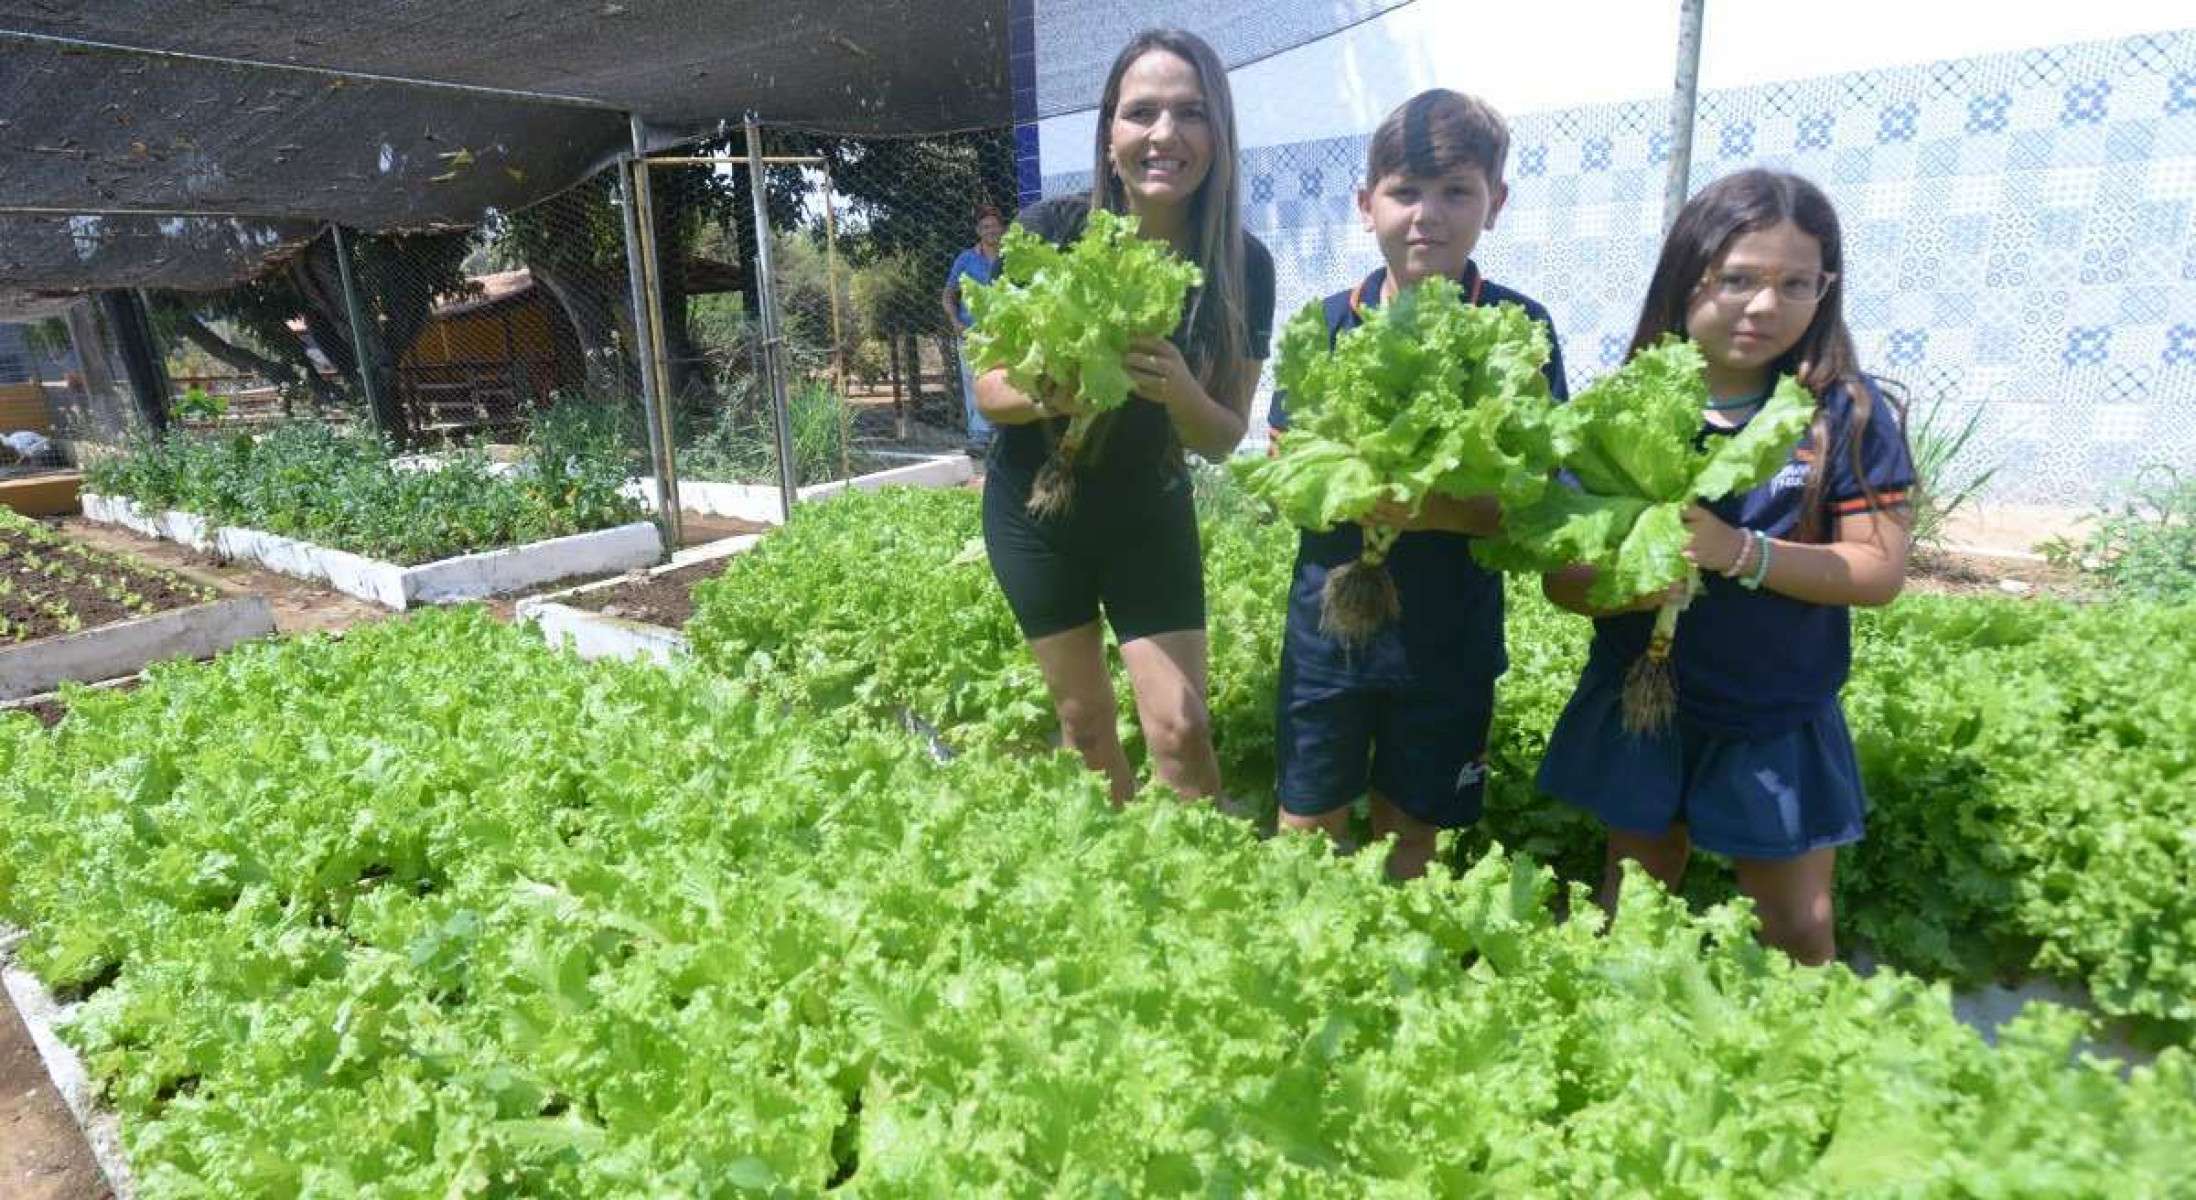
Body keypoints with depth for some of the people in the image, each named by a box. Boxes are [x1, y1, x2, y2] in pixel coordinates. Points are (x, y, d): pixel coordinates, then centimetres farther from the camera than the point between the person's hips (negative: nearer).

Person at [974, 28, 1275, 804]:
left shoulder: (1244, 267, -15)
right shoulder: (1051, 232, -19)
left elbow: (1224, 438, -10)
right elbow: (989, 391, -14)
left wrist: (1180, 392, -32)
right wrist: (1051, 391, -36)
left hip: (1148, 517, 0)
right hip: (1035, 510, 0)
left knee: (1181, 729, -5)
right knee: (1084, 719, 11)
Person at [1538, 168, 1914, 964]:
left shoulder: (1846, 412, -10)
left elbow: (1879, 571, -12)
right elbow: (1561, 577, -9)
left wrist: (1739, 552, -27)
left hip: (1779, 723, -1)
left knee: (1799, 931, 12)